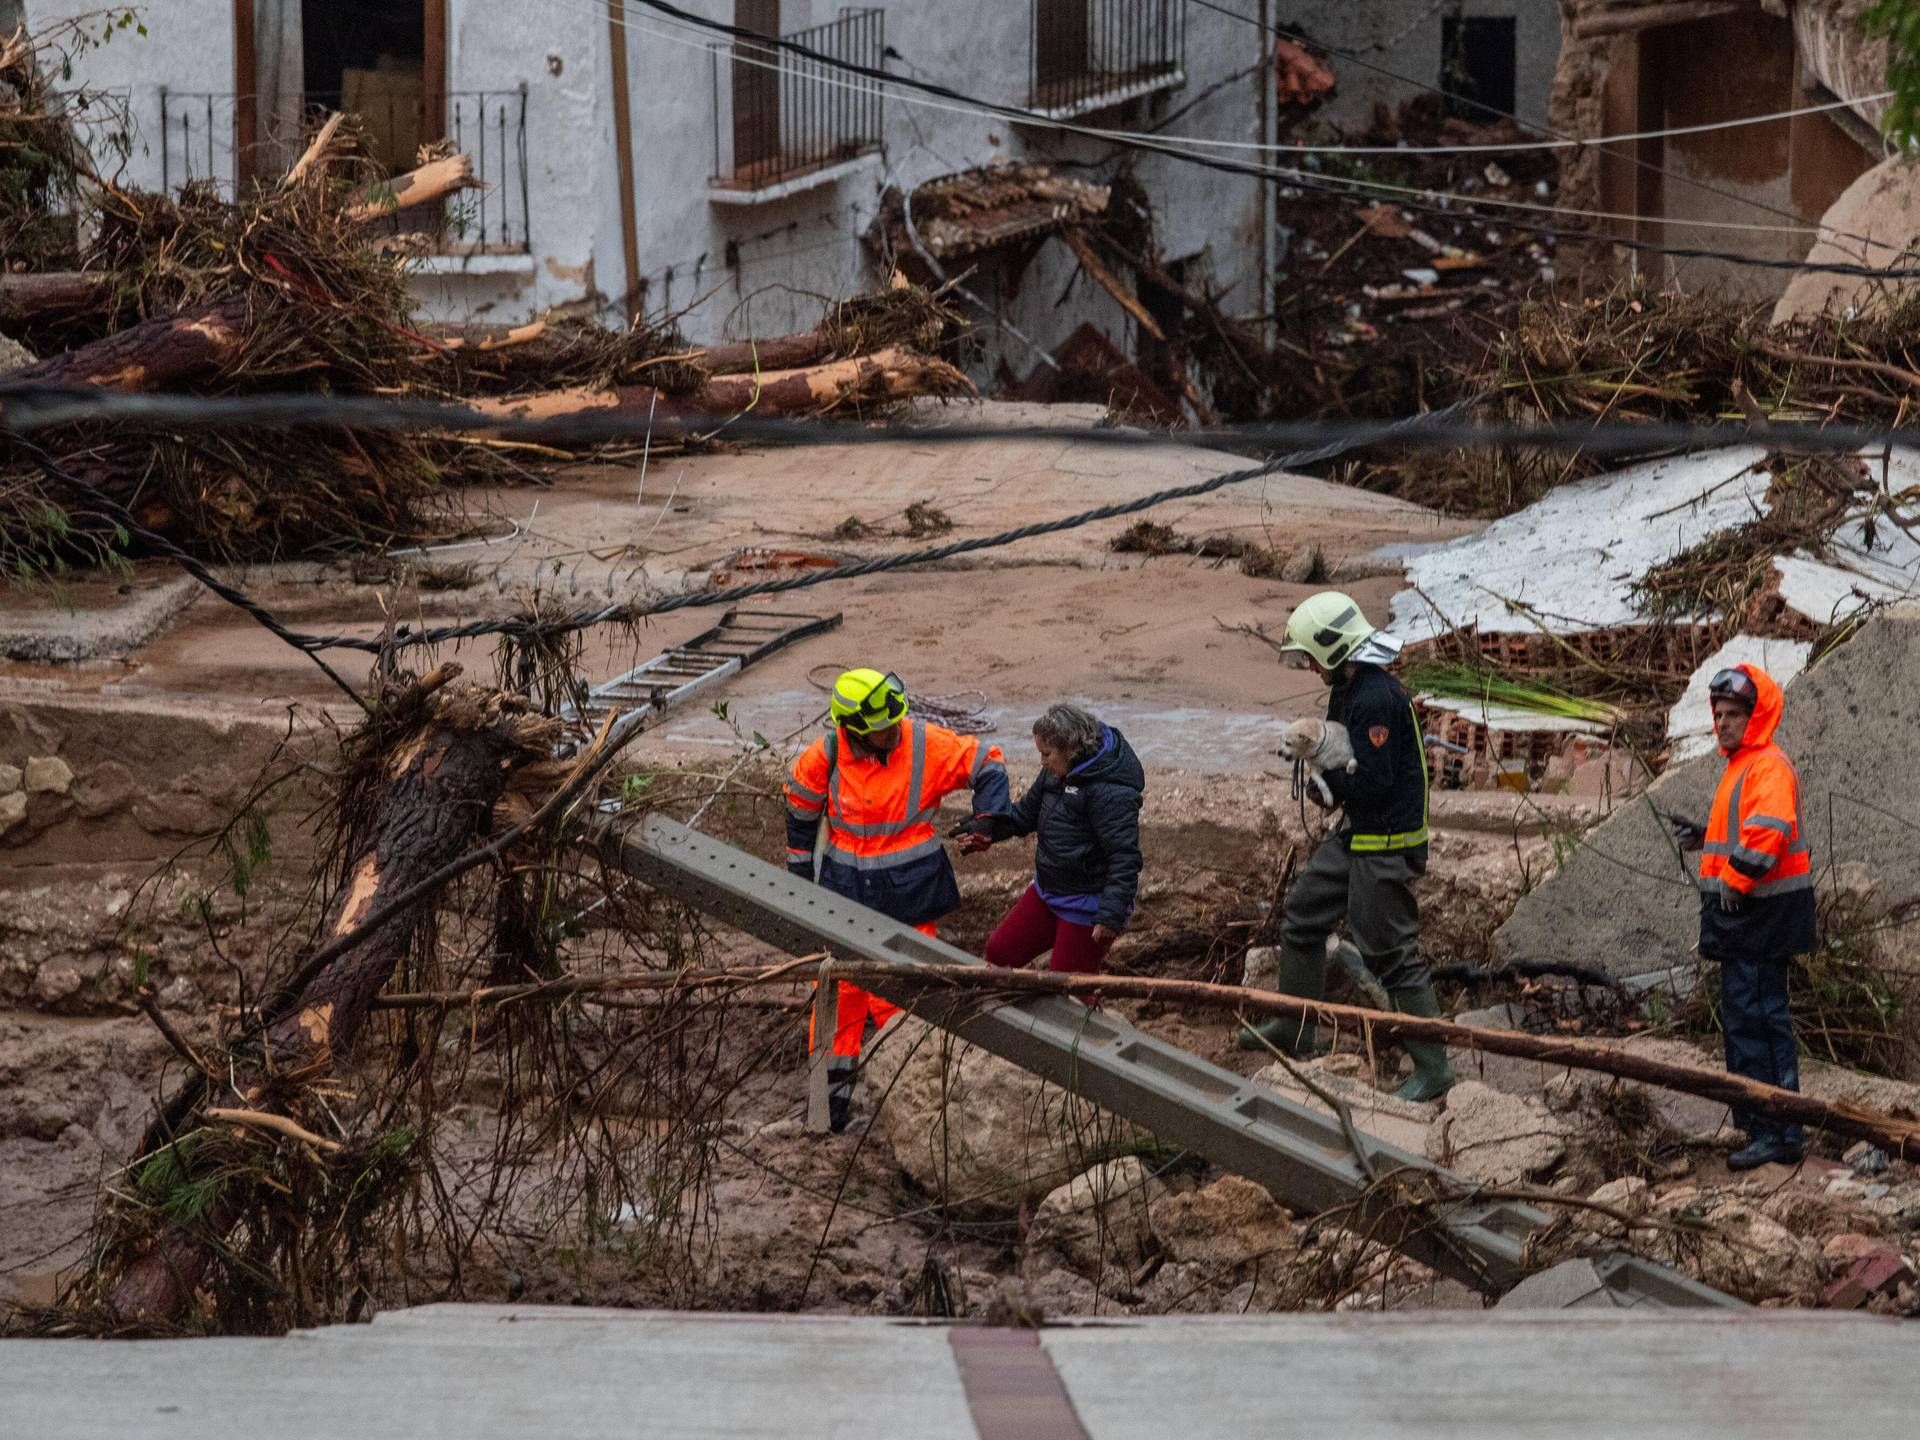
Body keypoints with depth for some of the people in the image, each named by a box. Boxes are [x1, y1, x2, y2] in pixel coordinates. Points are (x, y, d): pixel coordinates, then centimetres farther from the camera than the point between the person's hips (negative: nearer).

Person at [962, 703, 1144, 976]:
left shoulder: (1112, 793, -26)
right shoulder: (1056, 774, 3)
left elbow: (1124, 857, -27)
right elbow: (1028, 812, 19)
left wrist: (1112, 915, -32)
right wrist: (987, 830, 2)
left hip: (1086, 907, -10)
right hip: (1048, 892, 10)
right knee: (1000, 950, 15)